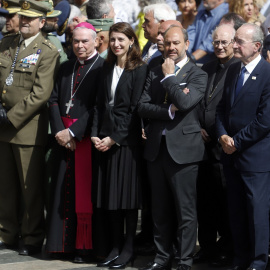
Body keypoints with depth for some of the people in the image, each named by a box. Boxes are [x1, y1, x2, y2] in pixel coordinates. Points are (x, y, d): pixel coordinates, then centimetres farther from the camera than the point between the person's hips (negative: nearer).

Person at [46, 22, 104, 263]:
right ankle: (65, 242, 10)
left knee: (84, 193, -4)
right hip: (64, 137, 6)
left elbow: (97, 108, -13)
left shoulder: (102, 69, -6)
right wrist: (59, 131, -4)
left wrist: (73, 132, -14)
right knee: (64, 192, 5)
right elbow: (54, 100, 11)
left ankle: (84, 245, 2)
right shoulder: (66, 68, 15)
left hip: (85, 137, -6)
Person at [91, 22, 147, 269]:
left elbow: (134, 108, -10)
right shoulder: (108, 68, 13)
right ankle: (116, 246, 13)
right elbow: (100, 104, 11)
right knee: (110, 194, 6)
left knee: (128, 194, -1)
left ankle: (128, 249, 7)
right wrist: (95, 134, -1)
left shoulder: (139, 70, -5)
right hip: (106, 139, 6)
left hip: (128, 138, -5)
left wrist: (114, 138, -12)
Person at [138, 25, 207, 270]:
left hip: (183, 149, -5)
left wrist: (169, 76, -8)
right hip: (157, 148, 5)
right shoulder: (155, 73, 13)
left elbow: (185, 102, -19)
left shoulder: (197, 75, -2)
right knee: (160, 210, 11)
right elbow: (143, 106, 3)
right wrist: (169, 110, -12)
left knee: (185, 211, -2)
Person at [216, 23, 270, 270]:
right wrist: (223, 135, -4)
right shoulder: (233, 70, 10)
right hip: (232, 155, 7)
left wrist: (236, 142, -12)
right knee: (236, 210, 10)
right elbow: (222, 108, 14)